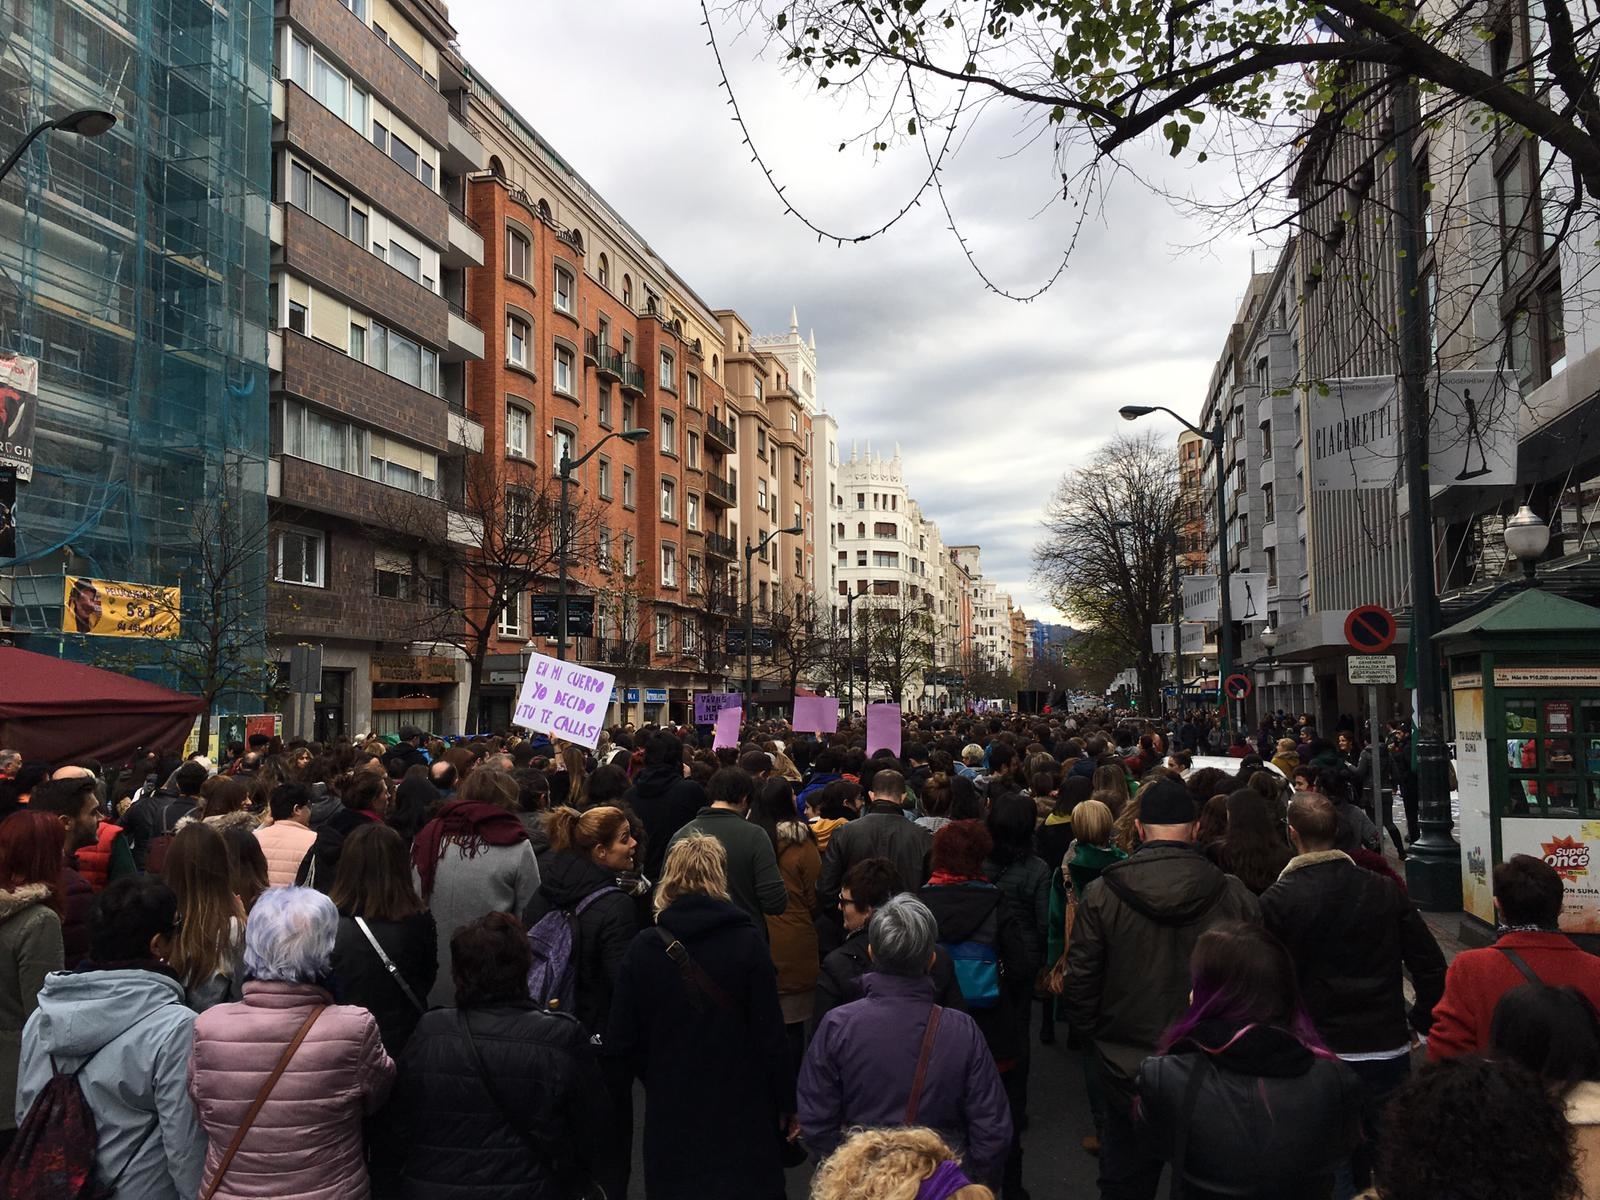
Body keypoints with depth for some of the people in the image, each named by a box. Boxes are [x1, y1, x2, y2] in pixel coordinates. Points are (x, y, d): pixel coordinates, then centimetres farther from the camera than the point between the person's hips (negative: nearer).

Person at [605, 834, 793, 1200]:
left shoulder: (644, 947, -7)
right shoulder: (747, 941, -12)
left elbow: (621, 1040, -3)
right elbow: (770, 1033, -10)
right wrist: (786, 1103, 2)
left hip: (671, 1109, 2)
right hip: (742, 1111, -1)